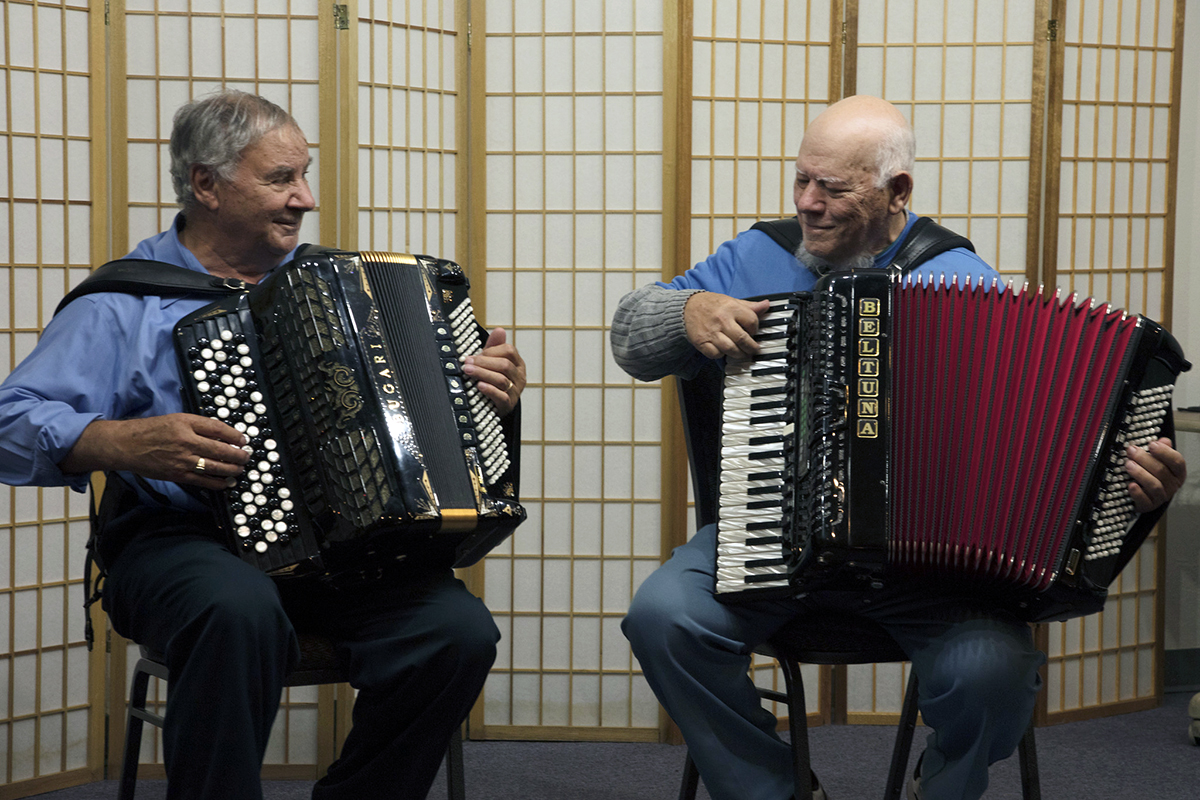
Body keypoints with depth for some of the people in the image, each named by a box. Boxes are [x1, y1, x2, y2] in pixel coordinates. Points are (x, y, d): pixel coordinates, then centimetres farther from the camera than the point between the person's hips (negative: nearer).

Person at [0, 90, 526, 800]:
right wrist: (129, 443, -22)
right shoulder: (125, 304, 5)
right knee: (240, 609, -38)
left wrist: (489, 389, 4)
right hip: (184, 543, -4)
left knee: (459, 630, -23)